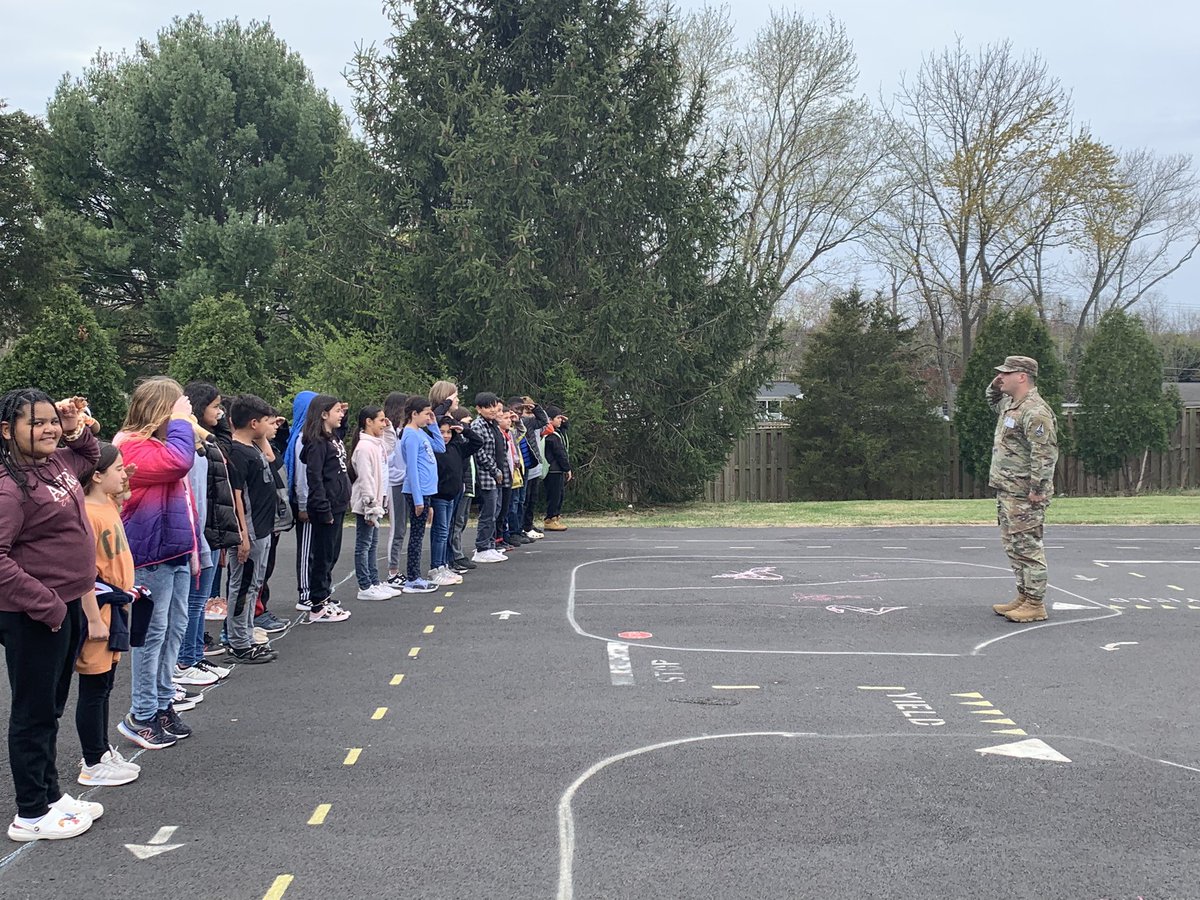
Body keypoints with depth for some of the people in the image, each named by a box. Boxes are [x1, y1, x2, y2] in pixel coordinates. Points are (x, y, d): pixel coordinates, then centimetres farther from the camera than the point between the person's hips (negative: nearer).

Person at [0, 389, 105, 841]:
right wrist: (44, 604, -24)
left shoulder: (57, 464, 5)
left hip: (66, 605, 9)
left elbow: (89, 456, 29)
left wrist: (77, 430, 9)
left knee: (51, 709, 20)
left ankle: (50, 794, 33)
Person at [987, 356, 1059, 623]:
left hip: (1024, 494, -11)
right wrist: (995, 387, 17)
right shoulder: (1011, 403, 13)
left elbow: (1045, 454, -24)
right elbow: (994, 403, 38)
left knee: (1027, 548, -5)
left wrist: (1037, 489, -23)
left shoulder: (1035, 412, -19)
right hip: (1006, 491, 11)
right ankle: (1023, 596, 26)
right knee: (1013, 546, 17)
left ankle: (1035, 604, 1)